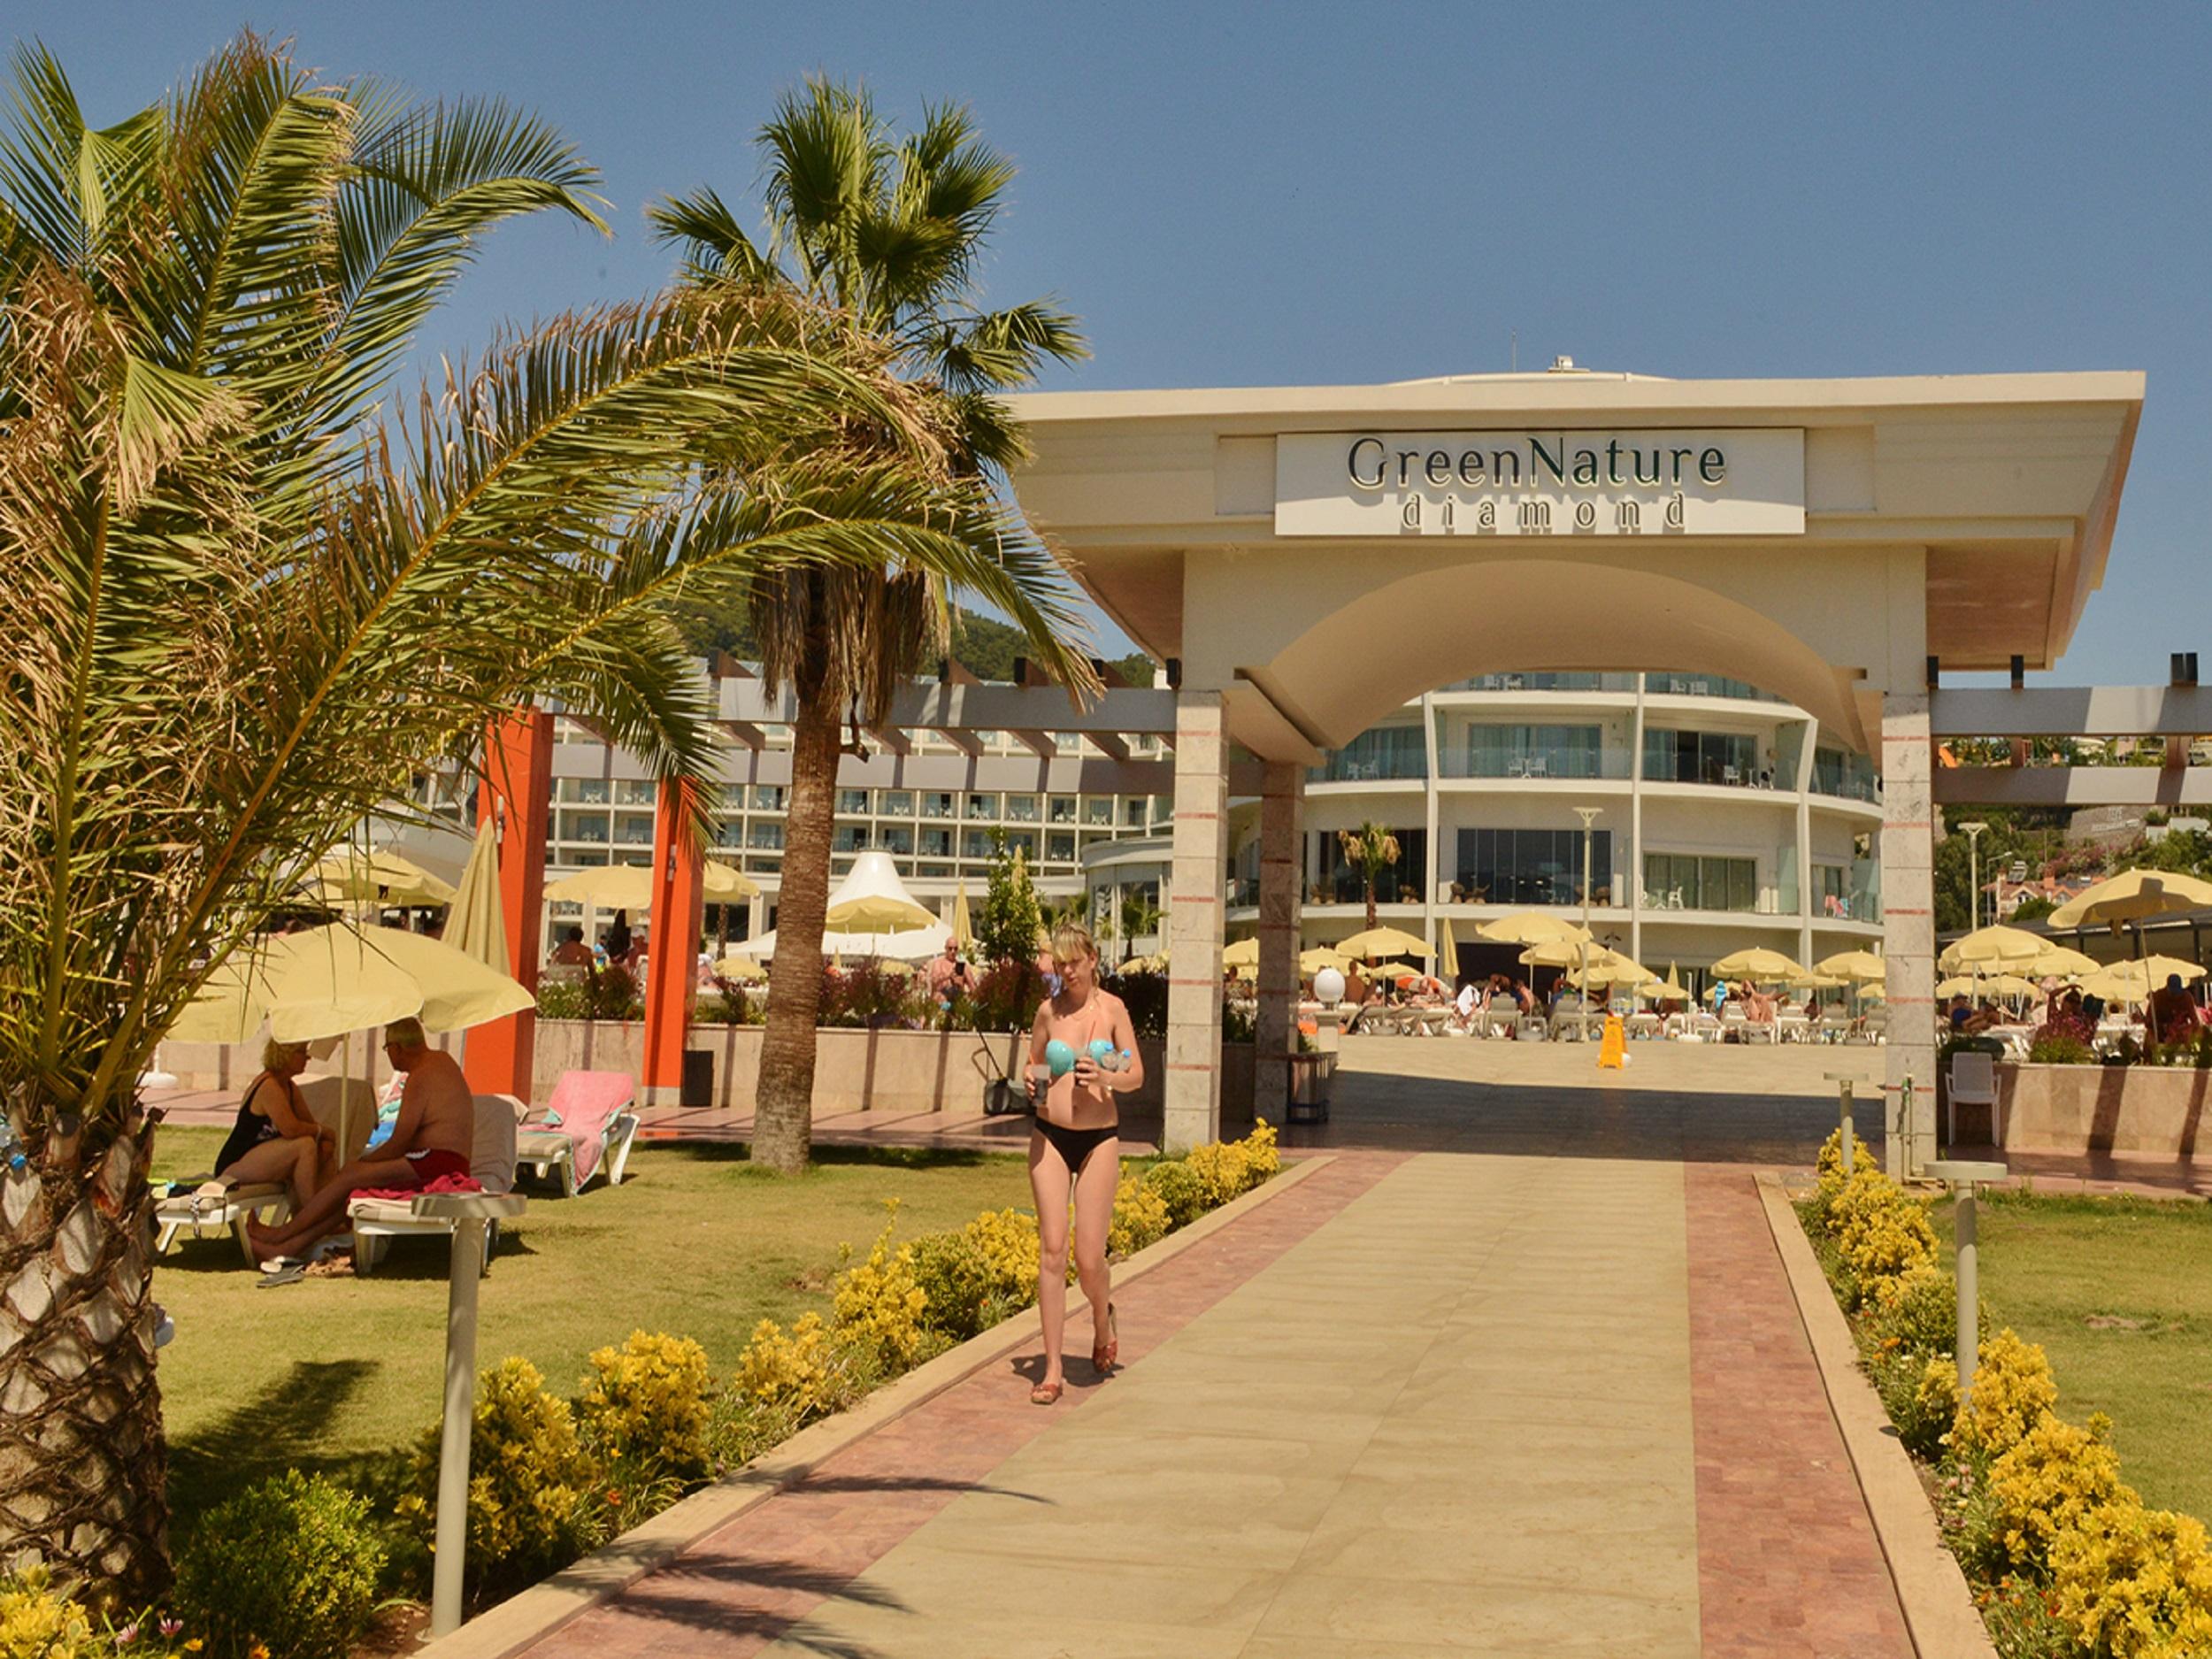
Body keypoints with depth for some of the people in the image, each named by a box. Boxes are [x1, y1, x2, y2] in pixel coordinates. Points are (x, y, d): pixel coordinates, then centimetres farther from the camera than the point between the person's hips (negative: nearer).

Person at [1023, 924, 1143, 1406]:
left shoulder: (1112, 1008, -2)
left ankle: (1102, 1321, 33)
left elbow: (1137, 1076, 0)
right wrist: (1032, 1083, -5)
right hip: (1050, 1135, 2)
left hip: (1099, 1138, -2)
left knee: (1089, 1258, -3)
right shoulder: (1048, 1010, 5)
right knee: (1051, 1250, -3)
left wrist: (1104, 1077, -20)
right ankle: (1053, 1369, 3)